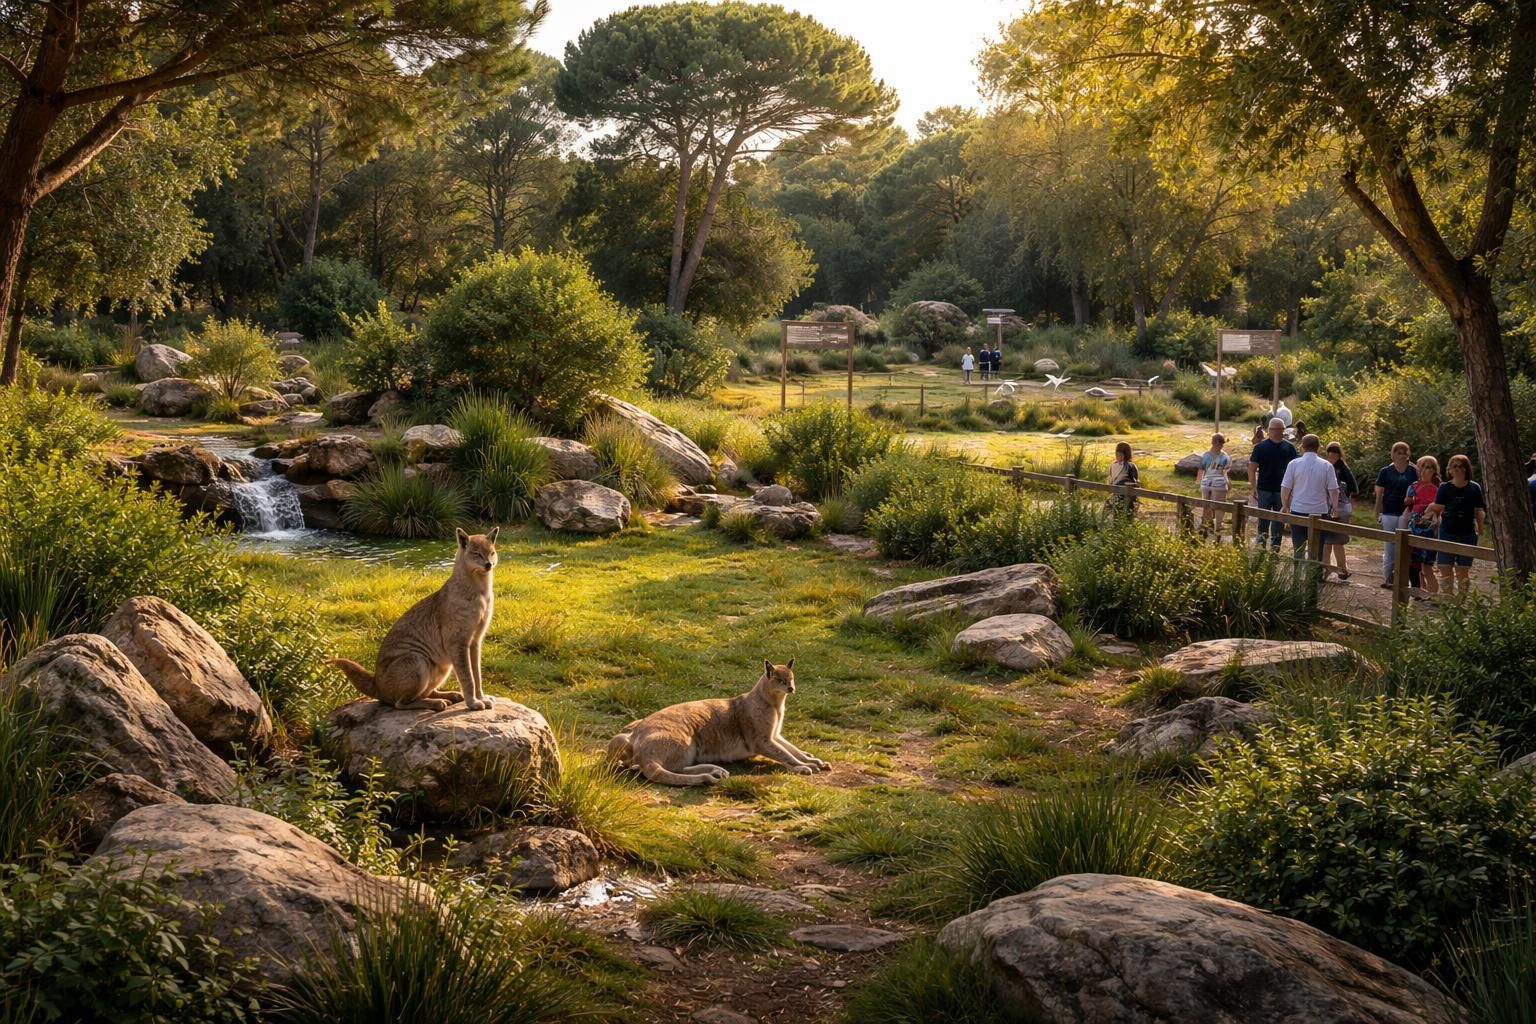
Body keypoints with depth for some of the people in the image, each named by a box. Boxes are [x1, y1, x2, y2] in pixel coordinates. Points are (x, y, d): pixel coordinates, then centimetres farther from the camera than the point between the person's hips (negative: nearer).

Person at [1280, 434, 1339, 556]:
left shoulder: (1293, 464, -4)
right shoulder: (1326, 466, -3)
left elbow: (1285, 488, -1)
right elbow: (1333, 490, 0)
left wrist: (1285, 505, 14)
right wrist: (1334, 507, 14)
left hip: (1298, 510, 0)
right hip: (1320, 511, 0)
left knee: (1298, 547, 7)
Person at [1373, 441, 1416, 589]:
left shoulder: (1413, 471, 5)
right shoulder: (1386, 471, 3)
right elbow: (1379, 493, 5)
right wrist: (1378, 513, 1)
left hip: (1406, 514, 0)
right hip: (1390, 513, 0)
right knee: (1390, 546, 5)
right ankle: (1386, 577, 10)